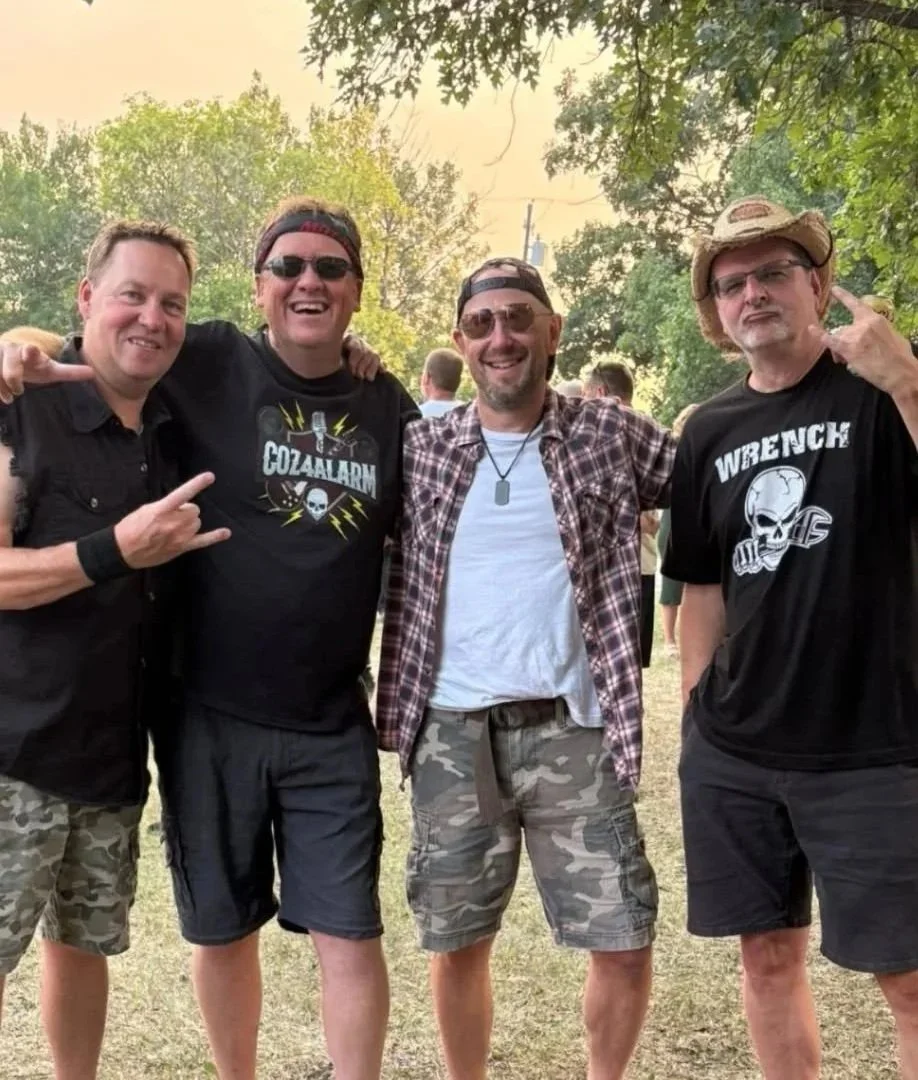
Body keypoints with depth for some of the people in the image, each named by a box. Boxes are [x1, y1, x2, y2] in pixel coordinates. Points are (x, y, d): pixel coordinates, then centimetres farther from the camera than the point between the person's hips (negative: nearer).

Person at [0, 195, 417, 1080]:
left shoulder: (388, 406, 3)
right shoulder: (206, 366, -6)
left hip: (332, 726, 1)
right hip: (209, 714, -1)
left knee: (350, 934, 4)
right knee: (223, 930, 15)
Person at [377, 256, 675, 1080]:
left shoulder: (612, 437, 1)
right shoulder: (419, 448, 4)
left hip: (571, 729, -1)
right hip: (451, 734, 1)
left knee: (624, 943, 3)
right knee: (457, 941, 12)